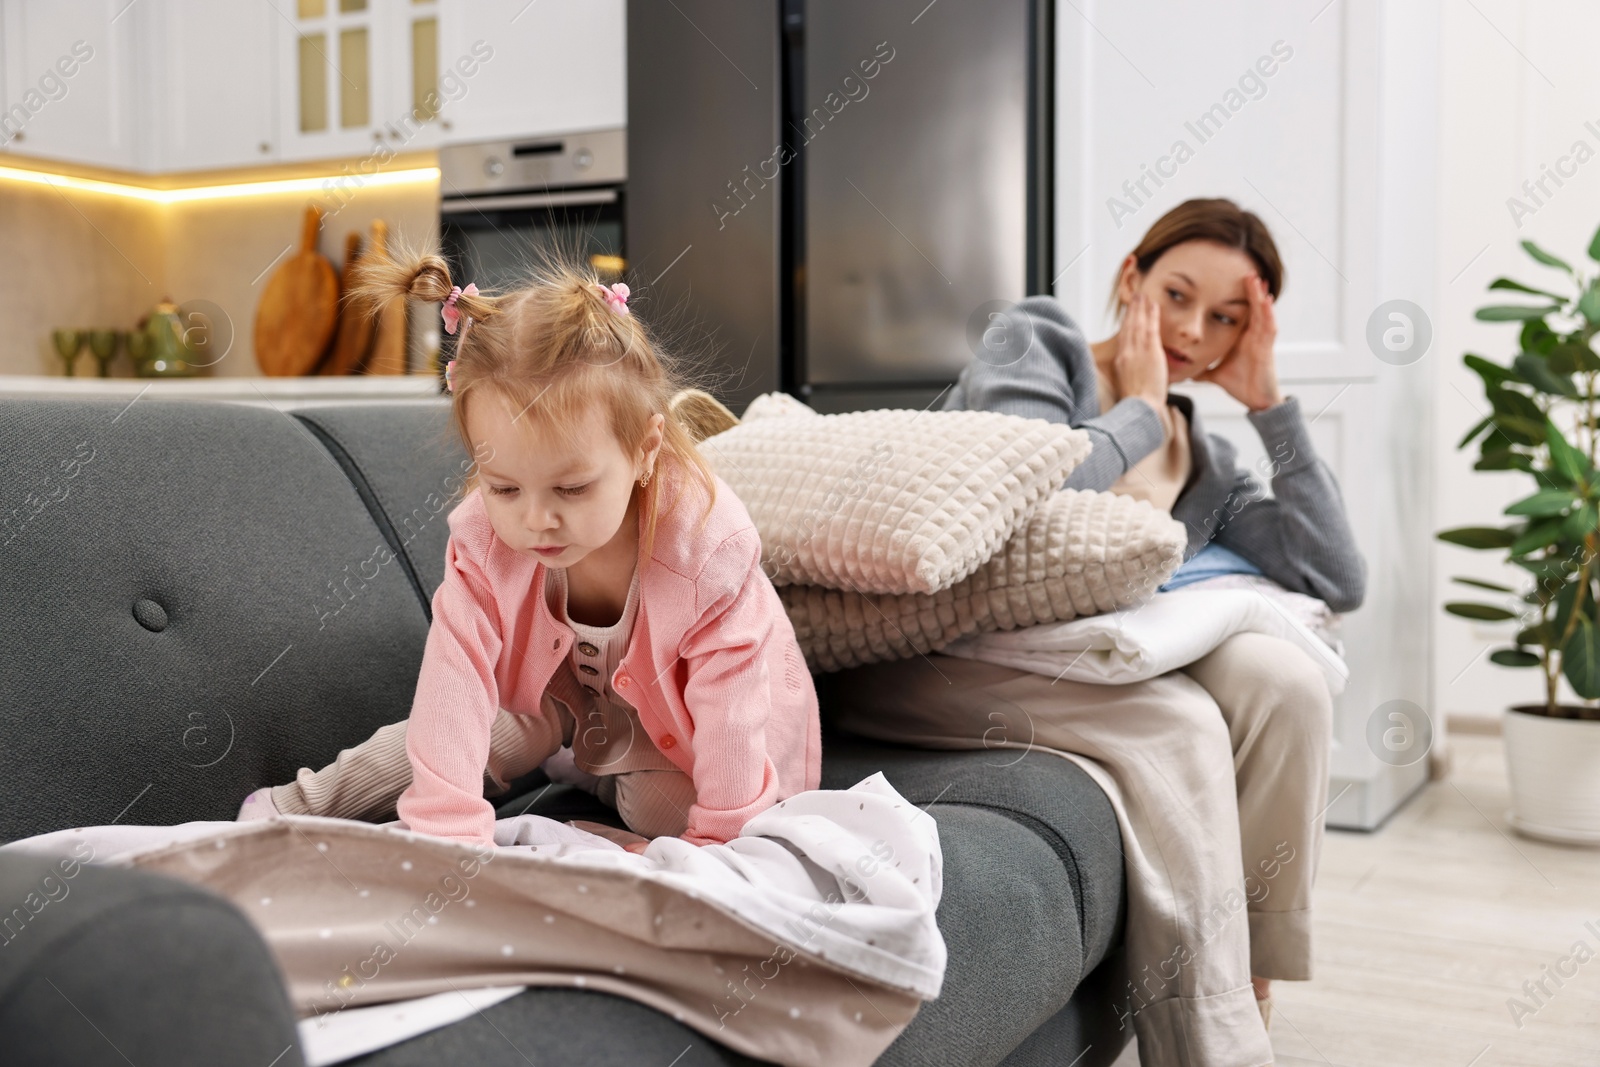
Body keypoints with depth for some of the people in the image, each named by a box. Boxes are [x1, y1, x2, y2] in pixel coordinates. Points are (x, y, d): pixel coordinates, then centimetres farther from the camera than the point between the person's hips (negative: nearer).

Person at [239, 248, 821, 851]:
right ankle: (303, 804, -8)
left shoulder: (709, 550, -38)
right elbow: (454, 681, -35)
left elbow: (730, 706, -32)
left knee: (661, 803, -24)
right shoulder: (482, 538, -30)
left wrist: (711, 848, -28)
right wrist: (450, 834, -41)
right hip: (566, 683, 2)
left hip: (682, 719, -2)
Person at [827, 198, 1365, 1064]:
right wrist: (1140, 409, -3)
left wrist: (1268, 401, 5)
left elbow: (1339, 583, 5)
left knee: (1284, 681, -16)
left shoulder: (1207, 466, 18)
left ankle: (1245, 994, -6)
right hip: (916, 655, -6)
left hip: (1068, 665, 6)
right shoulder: (1035, 338, 3)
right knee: (1174, 723, -26)